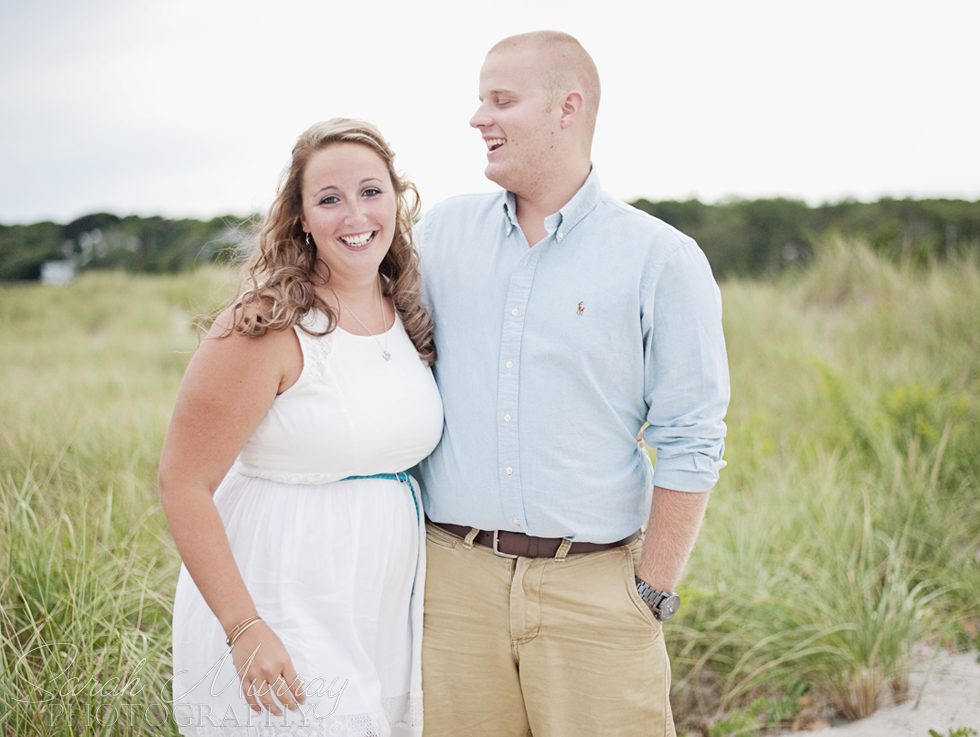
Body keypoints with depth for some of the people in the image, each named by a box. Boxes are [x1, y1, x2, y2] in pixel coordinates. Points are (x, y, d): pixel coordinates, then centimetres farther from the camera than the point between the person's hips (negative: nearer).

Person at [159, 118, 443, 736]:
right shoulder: (267, 330, -16)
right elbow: (184, 484, -17)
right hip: (281, 617, -6)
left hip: (384, 611, 7)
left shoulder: (408, 317, 5)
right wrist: (245, 629, -21)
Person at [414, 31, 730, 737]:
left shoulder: (663, 261, -3)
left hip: (595, 591, -2)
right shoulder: (440, 231, 7)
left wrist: (652, 598, -5)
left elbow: (691, 445, -3)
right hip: (455, 578, 3)